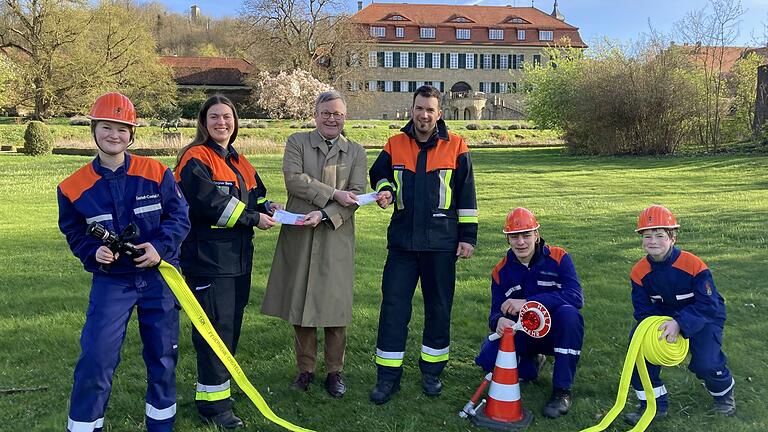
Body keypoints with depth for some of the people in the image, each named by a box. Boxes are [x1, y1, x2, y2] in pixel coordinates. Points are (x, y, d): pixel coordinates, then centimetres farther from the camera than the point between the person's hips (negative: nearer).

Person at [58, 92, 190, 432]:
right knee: (96, 357, -7)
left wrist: (161, 245, -19)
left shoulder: (156, 173, -6)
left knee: (163, 356, 12)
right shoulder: (75, 186, -4)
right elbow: (74, 233, 6)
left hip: (158, 276, 1)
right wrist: (94, 253, -13)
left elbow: (179, 216, -3)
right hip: (111, 280, 0)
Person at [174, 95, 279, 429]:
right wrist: (253, 218, -15)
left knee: (231, 326, 15)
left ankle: (218, 384, 31)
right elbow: (207, 203, -21)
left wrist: (267, 207, 0)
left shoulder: (239, 162, 17)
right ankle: (213, 402, 7)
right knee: (215, 328, -4)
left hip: (238, 258, 8)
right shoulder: (196, 159, -9)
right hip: (207, 259, -8)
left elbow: (255, 196, 23)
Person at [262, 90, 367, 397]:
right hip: (299, 236, 0)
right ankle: (305, 369, 22)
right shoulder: (297, 142, 6)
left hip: (337, 237, 0)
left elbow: (357, 195, -2)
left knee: (335, 304, 3)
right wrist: (334, 194, -15)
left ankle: (334, 371, 19)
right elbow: (293, 179, -10)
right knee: (300, 303, 7)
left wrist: (324, 215, -16)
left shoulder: (356, 152, 9)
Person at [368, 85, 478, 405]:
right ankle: (388, 376, 12)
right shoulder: (395, 145, 4)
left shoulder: (455, 147, -1)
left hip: (441, 242, -1)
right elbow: (379, 173, 19)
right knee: (393, 306, 1)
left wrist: (468, 236, 0)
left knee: (439, 307, 9)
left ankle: (432, 371, 26)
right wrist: (385, 189, -4)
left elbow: (466, 195, 1)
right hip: (402, 240, 2)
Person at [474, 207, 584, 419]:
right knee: (488, 357, -25)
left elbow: (576, 297, -26)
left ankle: (562, 391, -22)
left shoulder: (558, 258, -11)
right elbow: (496, 312, -4)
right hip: (522, 335, 2)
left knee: (568, 313, -36)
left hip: (554, 331, -2)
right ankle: (531, 363, 11)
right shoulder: (501, 271, -1)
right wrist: (499, 321, -32)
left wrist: (527, 302, -34)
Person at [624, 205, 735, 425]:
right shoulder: (639, 271, -13)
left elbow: (708, 305, -26)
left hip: (705, 318, -4)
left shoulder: (694, 265, -25)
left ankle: (723, 393, 19)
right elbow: (643, 308, -8)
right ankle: (654, 403, -6)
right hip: (664, 316, 4)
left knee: (706, 363, -23)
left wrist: (679, 324, -38)